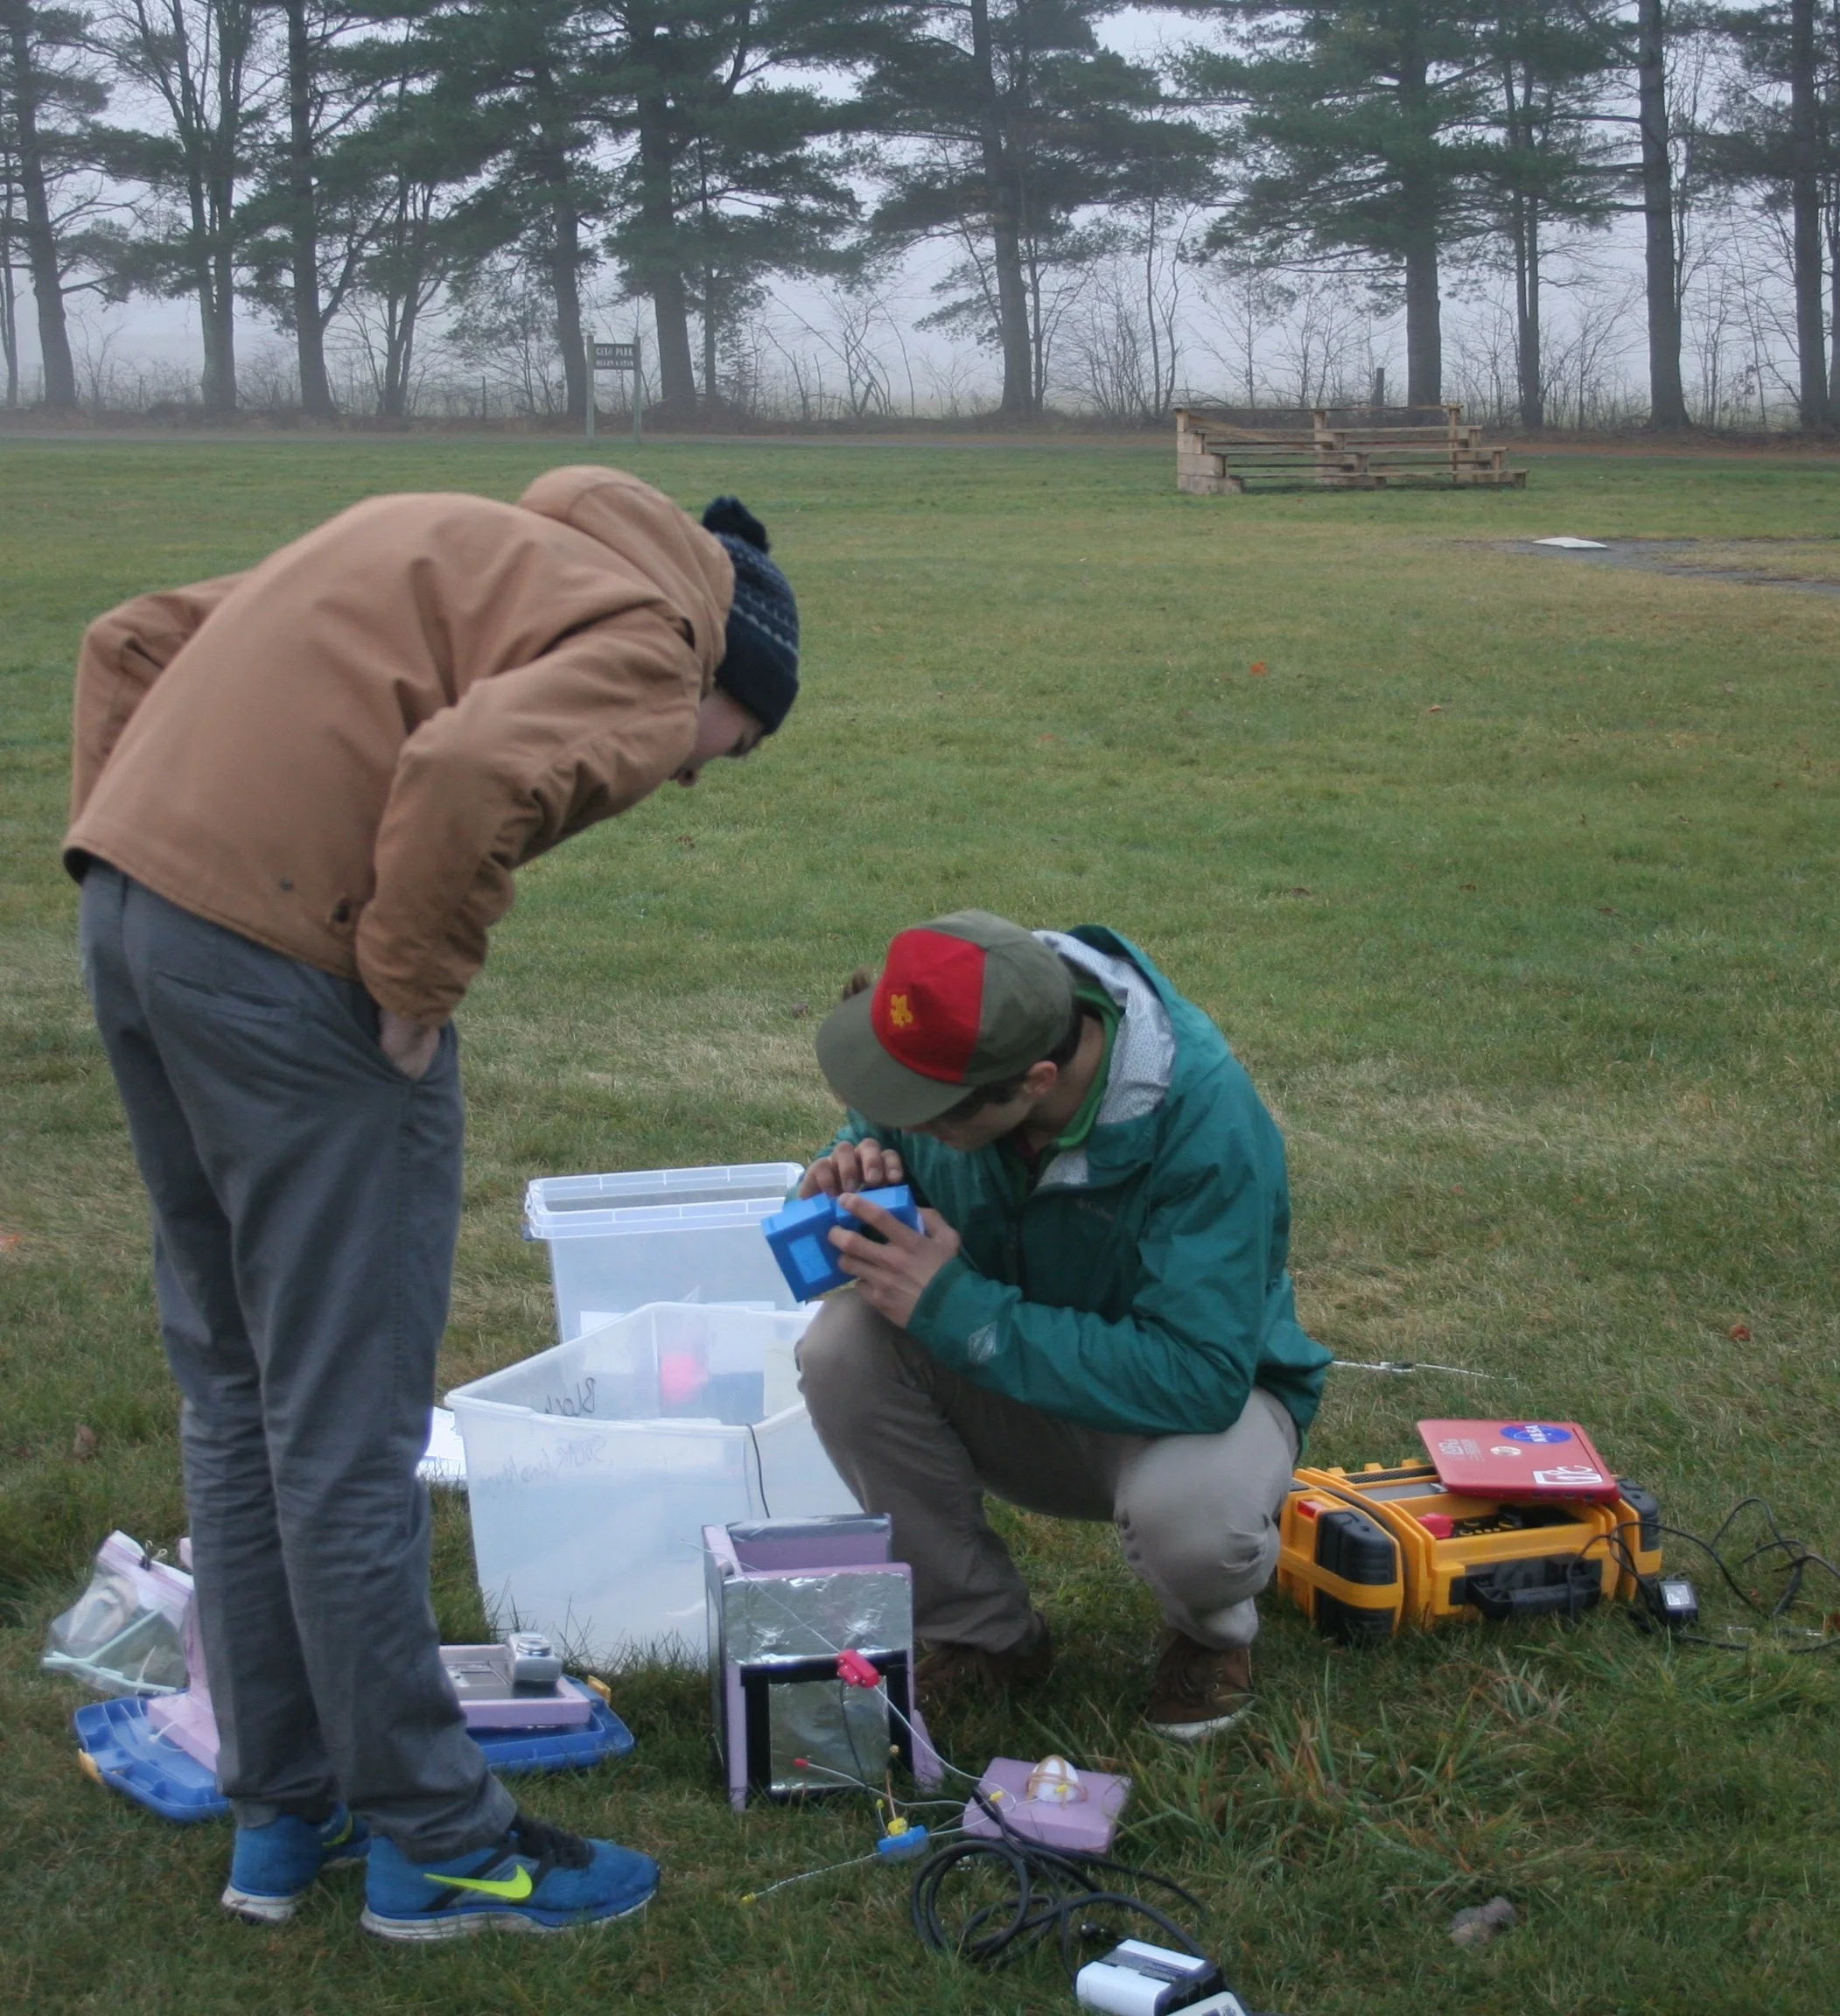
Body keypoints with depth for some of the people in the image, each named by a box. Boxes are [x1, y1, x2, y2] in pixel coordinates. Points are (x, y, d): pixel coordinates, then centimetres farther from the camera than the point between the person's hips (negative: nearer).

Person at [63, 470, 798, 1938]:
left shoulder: (461, 546, 24)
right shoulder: (643, 650, -2)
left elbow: (133, 645, 21)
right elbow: (469, 773, -25)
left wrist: (133, 860, 16)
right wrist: (418, 991, -11)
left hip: (131, 919, 9)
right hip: (289, 976, -9)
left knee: (236, 1399, 17)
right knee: (347, 1428, 2)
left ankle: (283, 1815, 29)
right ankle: (436, 1843, 16)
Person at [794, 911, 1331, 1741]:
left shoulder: (1204, 1115, -34)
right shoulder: (950, 1038, -19)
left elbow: (1200, 1381, -37)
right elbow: (877, 1133, 3)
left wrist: (958, 1309, -38)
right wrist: (855, 1172, -24)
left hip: (1207, 1393, -4)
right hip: (1019, 1391, 5)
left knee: (1188, 1509, -39)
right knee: (842, 1349, -24)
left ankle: (1212, 1632, 2)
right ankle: (985, 1633, -1)